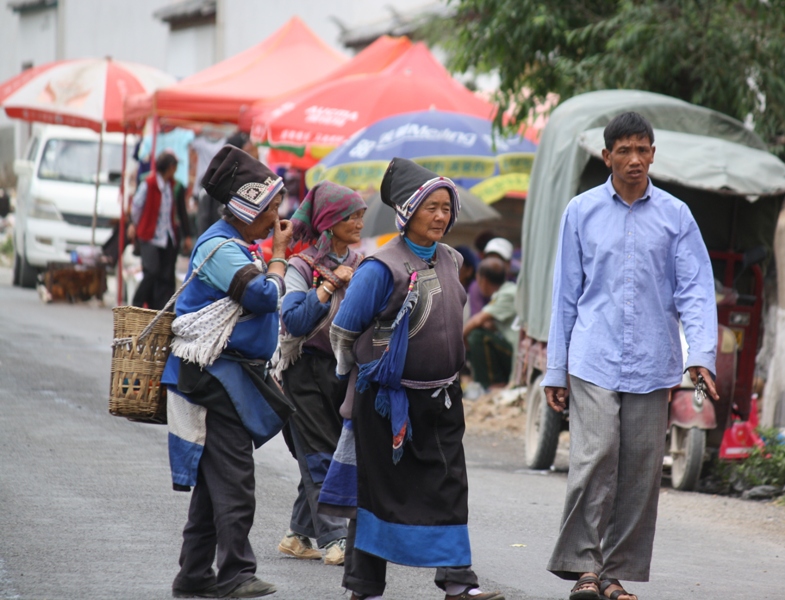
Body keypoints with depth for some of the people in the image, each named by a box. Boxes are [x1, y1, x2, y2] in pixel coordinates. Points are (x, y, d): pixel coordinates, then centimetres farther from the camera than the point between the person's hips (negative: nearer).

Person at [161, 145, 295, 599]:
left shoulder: (240, 246, 18)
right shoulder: (218, 247, -15)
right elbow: (265, 295, -23)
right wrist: (280, 254, -9)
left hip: (234, 375, 10)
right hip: (216, 375, -10)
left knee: (214, 476, 11)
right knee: (233, 477, -11)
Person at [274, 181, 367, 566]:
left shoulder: (361, 266, 8)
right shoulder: (302, 267, -7)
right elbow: (296, 322, -17)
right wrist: (329, 287, -20)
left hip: (347, 368, 5)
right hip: (308, 370, -5)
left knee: (318, 459, 6)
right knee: (321, 457, -7)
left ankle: (299, 534, 16)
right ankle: (334, 538, -9)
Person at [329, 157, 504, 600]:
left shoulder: (450, 262, 6)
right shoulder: (382, 269, -15)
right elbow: (343, 331, -8)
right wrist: (371, 374, 5)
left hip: (440, 397, 6)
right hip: (389, 400, -6)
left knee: (449, 485, 1)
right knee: (381, 491, 2)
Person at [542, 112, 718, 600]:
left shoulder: (675, 215, 5)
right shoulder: (582, 212, 6)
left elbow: (695, 289, 2)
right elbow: (566, 294, 9)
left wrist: (702, 355, -13)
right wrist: (556, 370, 8)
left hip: (652, 364, 1)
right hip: (594, 362, -1)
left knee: (641, 470, 3)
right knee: (594, 459, -14)